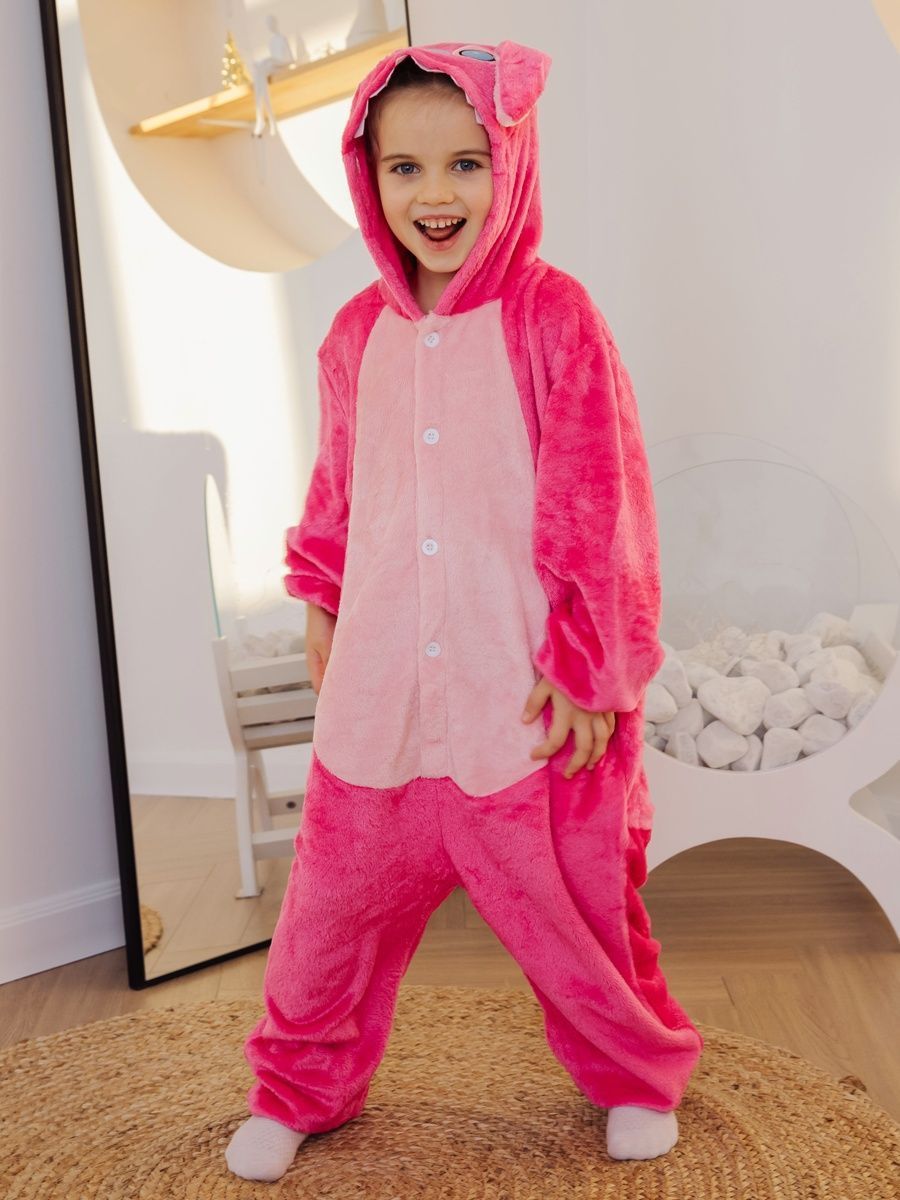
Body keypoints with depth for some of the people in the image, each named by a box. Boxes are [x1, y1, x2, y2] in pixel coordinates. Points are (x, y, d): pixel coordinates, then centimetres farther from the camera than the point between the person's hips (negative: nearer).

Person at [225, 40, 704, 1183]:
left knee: (572, 896, 12)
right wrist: (318, 598, 18)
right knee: (338, 889, 11)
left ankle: (637, 1072, 39)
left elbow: (602, 503, -10)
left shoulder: (554, 316, -10)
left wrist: (592, 666, -10)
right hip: (380, 689, 4)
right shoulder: (360, 330, 4)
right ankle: (297, 1087, 35)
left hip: (527, 697, -3)